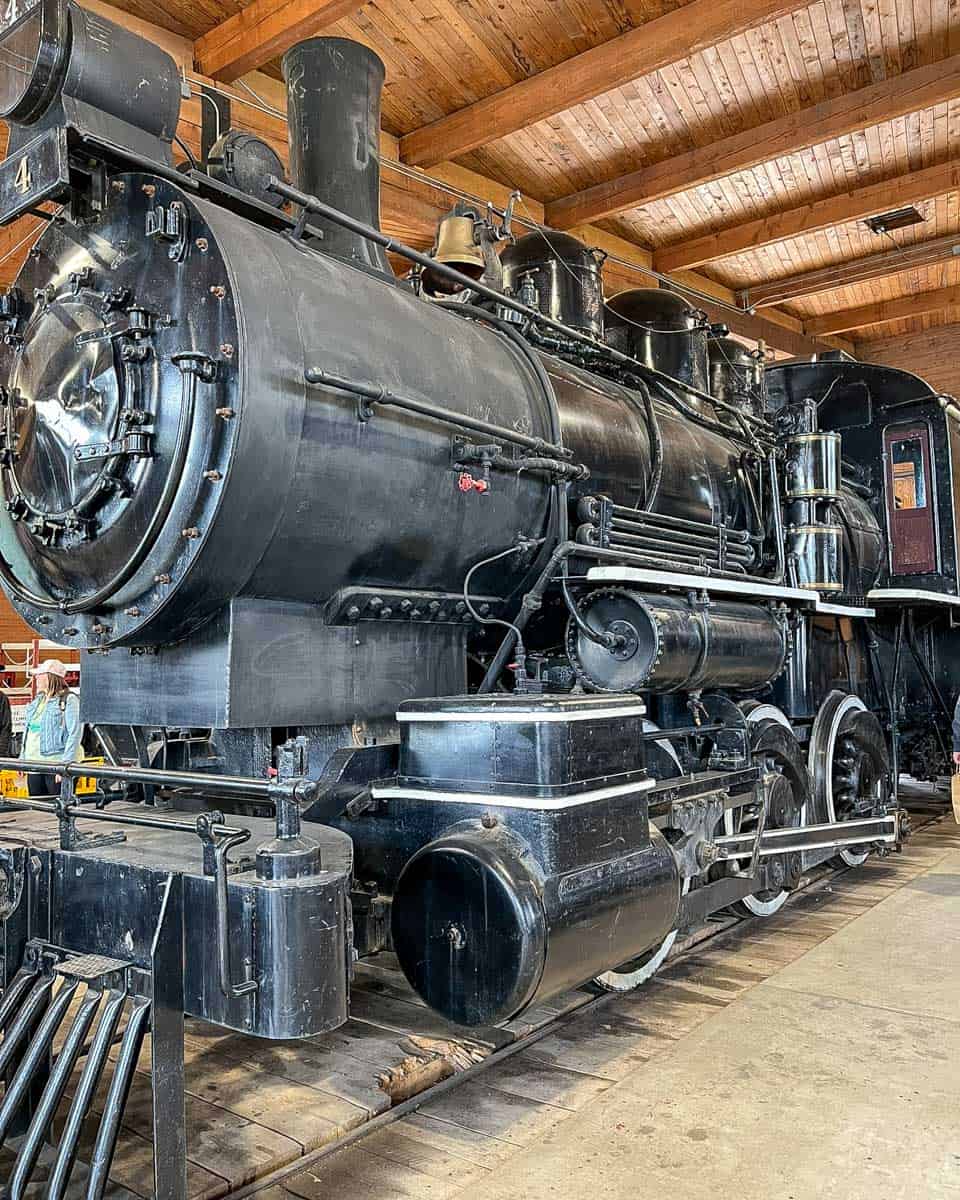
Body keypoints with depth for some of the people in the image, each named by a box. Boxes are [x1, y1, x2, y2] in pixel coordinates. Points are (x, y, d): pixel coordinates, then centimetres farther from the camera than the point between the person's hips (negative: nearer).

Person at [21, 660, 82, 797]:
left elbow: (75, 734, -14)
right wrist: (22, 758, 18)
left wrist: (65, 765, -19)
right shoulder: (38, 700, 17)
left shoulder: (69, 700, -7)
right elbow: (28, 731, 23)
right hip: (33, 763, 8)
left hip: (55, 765, -8)